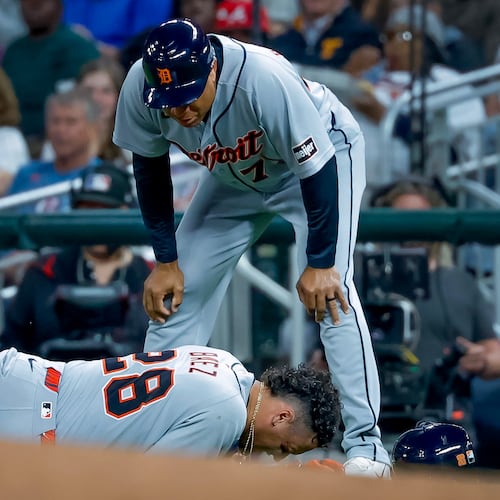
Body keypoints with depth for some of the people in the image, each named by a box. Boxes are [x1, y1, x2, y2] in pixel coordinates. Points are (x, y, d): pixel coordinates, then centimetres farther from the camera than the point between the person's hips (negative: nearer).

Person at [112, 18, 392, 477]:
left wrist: (319, 263, -25)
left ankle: (365, 443, -20)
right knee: (177, 291, 0)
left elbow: (317, 169, -31)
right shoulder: (139, 89, -27)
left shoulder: (264, 79, -42)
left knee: (328, 289, -22)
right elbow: (150, 168, -7)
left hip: (324, 155, -5)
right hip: (235, 176, 5)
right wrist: (165, 260, -7)